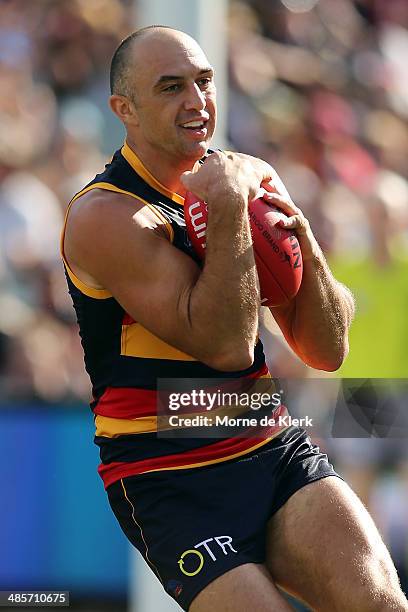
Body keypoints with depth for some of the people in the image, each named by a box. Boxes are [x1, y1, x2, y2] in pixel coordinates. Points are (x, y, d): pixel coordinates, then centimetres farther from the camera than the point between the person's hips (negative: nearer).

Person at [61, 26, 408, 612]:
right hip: (170, 482, -4)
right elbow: (225, 347, -21)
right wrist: (228, 211, -21)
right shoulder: (104, 216, -12)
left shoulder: (253, 179, 7)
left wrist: (302, 241, -9)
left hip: (275, 449, 4)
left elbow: (327, 352, 7)